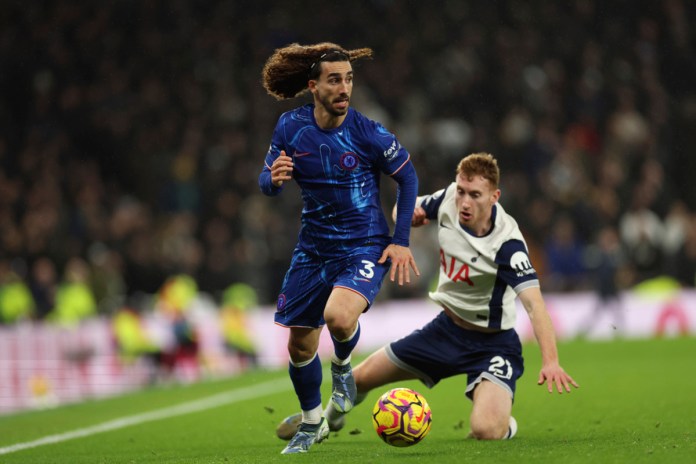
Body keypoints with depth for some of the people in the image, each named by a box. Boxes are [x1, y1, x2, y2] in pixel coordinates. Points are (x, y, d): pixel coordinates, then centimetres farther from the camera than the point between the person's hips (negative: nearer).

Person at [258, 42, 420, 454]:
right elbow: (267, 183, 5)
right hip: (314, 247, 4)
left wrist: (400, 241, -4)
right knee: (300, 346, 7)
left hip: (365, 246, -4)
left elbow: (407, 176, 0)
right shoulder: (291, 128, -7)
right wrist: (274, 178, -21)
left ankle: (343, 366, 5)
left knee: (338, 317, -31)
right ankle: (312, 424, 33)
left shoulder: (368, 133, -15)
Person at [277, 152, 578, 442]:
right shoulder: (449, 199, -12)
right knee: (361, 377, 16)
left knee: (485, 431, -30)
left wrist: (550, 361, -54)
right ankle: (328, 419, 52)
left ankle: (505, 425, 10)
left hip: (491, 343, -6)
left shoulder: (506, 242, -30)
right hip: (446, 328, 6)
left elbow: (533, 301, -40)